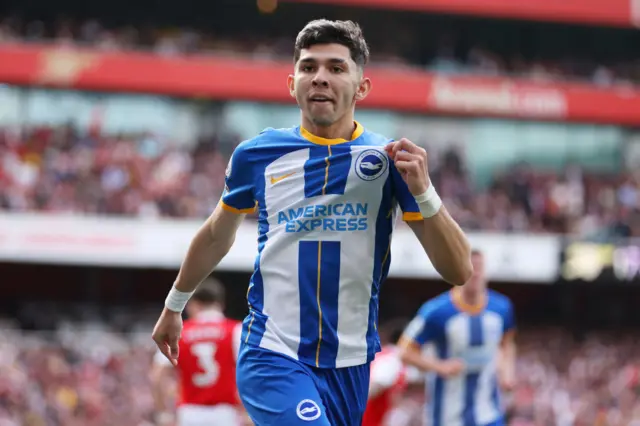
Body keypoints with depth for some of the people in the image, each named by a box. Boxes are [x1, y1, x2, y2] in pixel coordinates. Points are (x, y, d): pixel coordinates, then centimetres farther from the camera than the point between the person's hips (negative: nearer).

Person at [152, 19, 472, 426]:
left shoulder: (390, 159, -3)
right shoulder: (257, 155, 0)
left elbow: (459, 271, -9)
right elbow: (217, 236, 20)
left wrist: (423, 191, -23)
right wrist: (174, 305, 30)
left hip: (351, 364, 2)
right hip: (273, 357, -2)